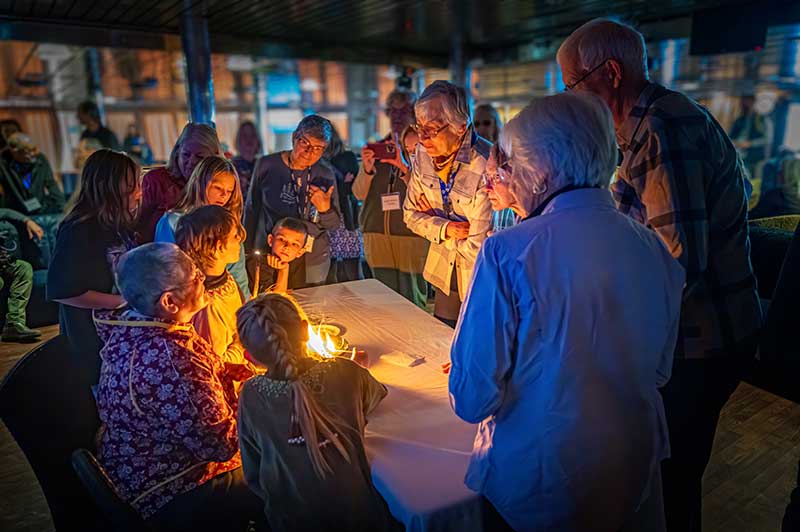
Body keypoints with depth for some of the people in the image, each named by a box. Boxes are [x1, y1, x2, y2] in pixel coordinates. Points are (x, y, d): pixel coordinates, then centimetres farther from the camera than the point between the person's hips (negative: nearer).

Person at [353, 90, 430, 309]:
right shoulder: (376, 149, 12)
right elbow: (359, 194, 7)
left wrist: (405, 167, -23)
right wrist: (367, 168, -10)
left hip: (411, 235, -4)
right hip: (376, 235, 4)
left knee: (412, 302, 0)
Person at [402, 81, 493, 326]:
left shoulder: (486, 167, -30)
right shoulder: (424, 154, -8)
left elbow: (477, 248, -27)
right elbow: (411, 214, 2)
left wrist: (432, 216, -12)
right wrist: (444, 229, -18)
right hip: (445, 272, 6)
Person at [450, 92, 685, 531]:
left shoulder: (506, 252, -24)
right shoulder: (657, 251, -8)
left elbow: (471, 399, -21)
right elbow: (658, 372, 6)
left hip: (537, 479, -4)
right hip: (634, 475, 5)